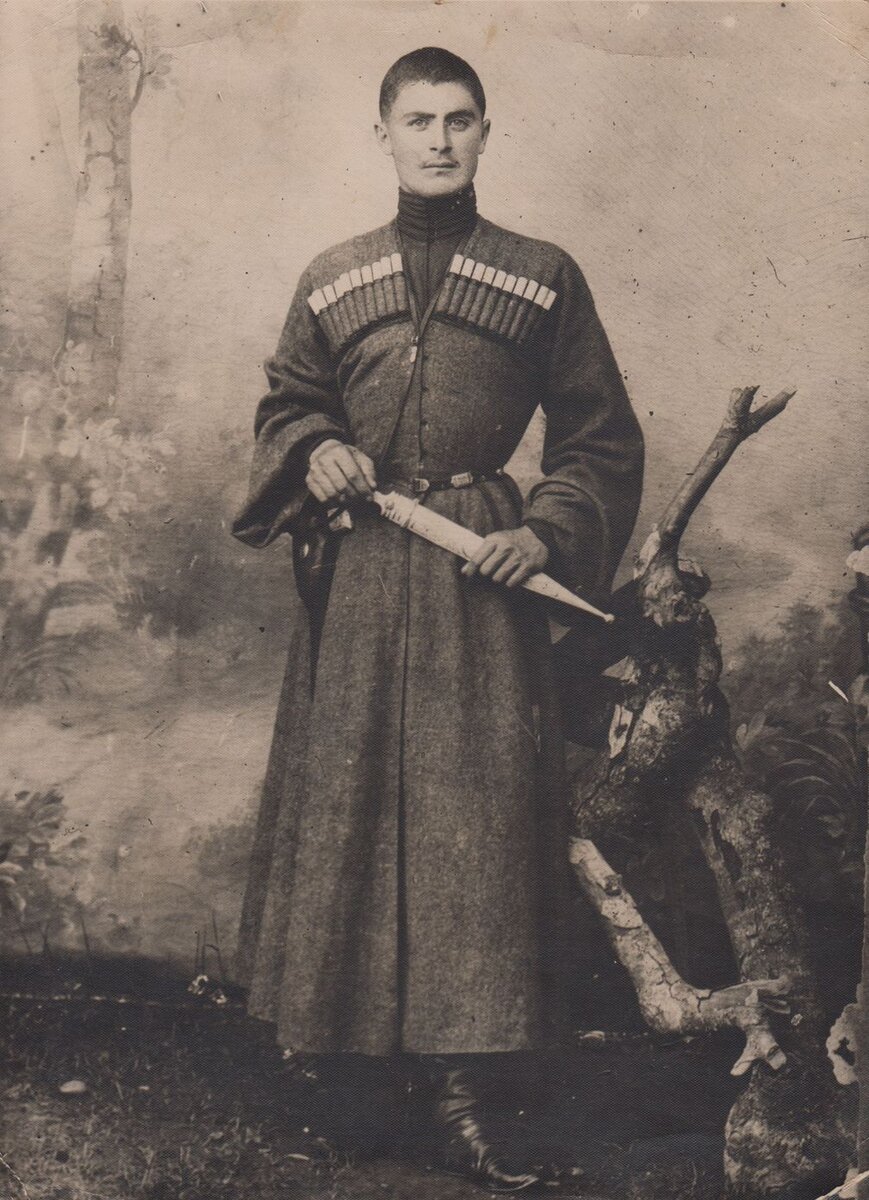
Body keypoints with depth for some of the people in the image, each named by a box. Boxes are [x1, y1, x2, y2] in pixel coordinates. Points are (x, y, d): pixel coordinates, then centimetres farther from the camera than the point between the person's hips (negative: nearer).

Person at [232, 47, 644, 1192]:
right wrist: (314, 452, -2)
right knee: (342, 799, 7)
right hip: (357, 573, 2)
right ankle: (324, 1027, 25)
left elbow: (602, 439, 6)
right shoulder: (332, 280, 10)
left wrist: (547, 534, -9)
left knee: (475, 808, -3)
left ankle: (458, 1079, 6)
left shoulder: (543, 277, 5)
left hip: (484, 579, -2)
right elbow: (284, 405, 20)